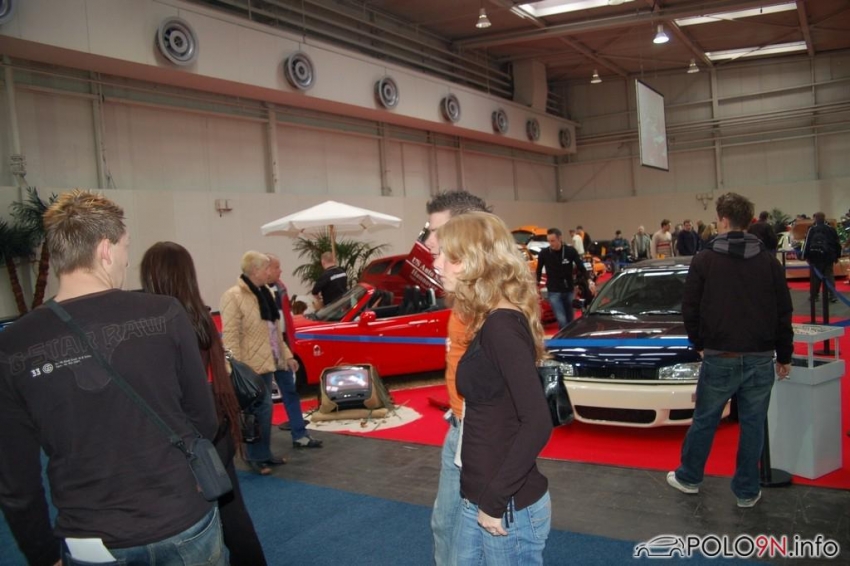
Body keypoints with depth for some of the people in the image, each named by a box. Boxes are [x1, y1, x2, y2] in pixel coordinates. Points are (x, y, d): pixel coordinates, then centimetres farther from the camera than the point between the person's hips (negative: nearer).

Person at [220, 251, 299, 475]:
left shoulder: (264, 293, 13)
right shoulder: (234, 296, -14)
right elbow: (230, 336, -18)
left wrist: (286, 355, 17)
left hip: (266, 362, 8)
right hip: (251, 366, -8)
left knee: (264, 409, 13)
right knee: (260, 411, -3)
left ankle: (264, 453, 24)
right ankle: (255, 456, 9)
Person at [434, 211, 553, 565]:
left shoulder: (502, 325, -21)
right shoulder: (491, 321, 7)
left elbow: (537, 424, -27)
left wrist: (495, 500, -21)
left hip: (509, 508, -9)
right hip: (479, 500, 9)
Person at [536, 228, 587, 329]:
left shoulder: (571, 251, -7)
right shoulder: (544, 253, -9)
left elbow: (581, 267, -1)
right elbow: (538, 271, 4)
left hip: (569, 291, 2)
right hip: (554, 292, -2)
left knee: (570, 320, 12)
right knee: (561, 320, -12)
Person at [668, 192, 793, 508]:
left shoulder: (704, 260, -5)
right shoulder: (769, 262, 2)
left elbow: (690, 309, -3)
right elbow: (784, 314, 5)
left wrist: (699, 344, 13)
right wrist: (784, 356, 14)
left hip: (719, 358, -2)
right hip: (760, 358, 2)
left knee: (704, 421, 12)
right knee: (753, 425, 11)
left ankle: (688, 477, 27)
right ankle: (747, 491, 19)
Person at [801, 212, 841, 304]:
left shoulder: (812, 229, -6)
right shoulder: (831, 229, 6)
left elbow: (807, 243, -10)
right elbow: (837, 243, 9)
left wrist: (805, 255, -4)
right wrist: (837, 255, 16)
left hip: (815, 257, -3)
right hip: (828, 257, 3)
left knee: (815, 277, 4)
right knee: (829, 276, 7)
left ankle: (813, 296, 9)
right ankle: (832, 296, 2)